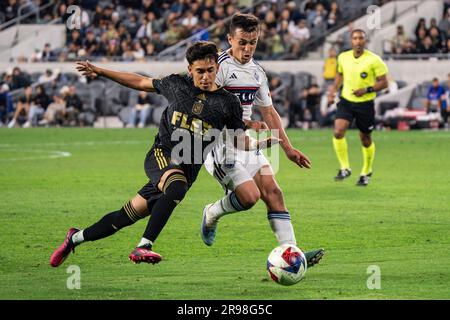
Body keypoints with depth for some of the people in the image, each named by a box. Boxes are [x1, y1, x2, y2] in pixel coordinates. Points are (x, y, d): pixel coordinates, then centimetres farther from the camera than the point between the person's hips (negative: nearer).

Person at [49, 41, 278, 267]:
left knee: (129, 216, 0)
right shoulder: (177, 84, 4)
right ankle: (143, 247, -38)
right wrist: (99, 72, 19)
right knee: (177, 186, -37)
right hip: (161, 155, -1)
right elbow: (141, 83, 18)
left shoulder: (227, 102, 2)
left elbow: (239, 140, 6)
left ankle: (77, 237, 20)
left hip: (188, 169, 1)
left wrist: (259, 144, -17)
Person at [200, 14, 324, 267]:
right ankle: (212, 214, 11)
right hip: (221, 146, -7)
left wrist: (288, 148, 17)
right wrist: (244, 124, -23)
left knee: (272, 191, -6)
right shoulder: (221, 67, -13)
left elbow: (269, 112, 20)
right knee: (250, 195, -19)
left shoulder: (257, 71, 11)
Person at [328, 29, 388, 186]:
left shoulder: (374, 60, -12)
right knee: (338, 132, -18)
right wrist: (334, 89, 5)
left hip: (365, 104, -3)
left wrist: (367, 90, -22)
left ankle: (366, 172, 31)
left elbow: (384, 83, -9)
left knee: (365, 139, 9)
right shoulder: (343, 57, 0)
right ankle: (345, 168, -5)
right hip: (346, 101, 3)